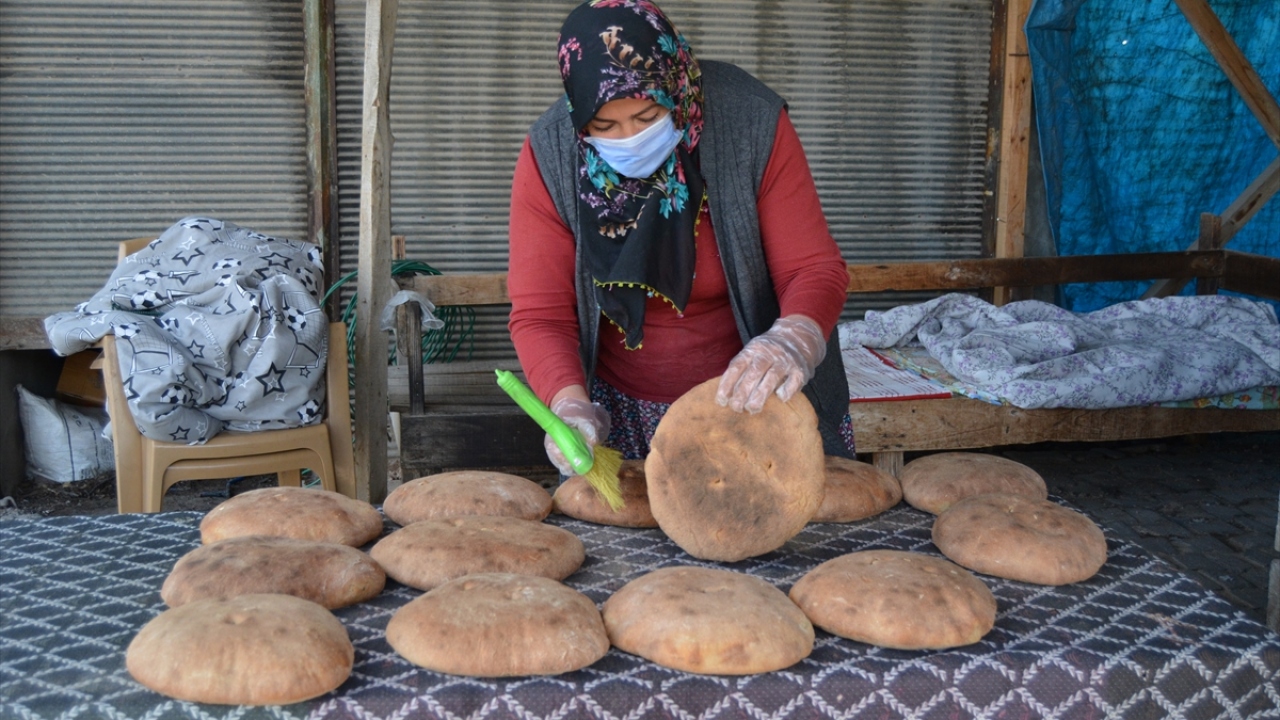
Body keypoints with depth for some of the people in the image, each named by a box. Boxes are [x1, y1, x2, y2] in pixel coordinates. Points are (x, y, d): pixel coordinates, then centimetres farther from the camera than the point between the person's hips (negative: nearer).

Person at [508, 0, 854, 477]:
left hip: (752, 397, 0)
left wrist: (794, 340, -38)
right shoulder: (548, 157, -15)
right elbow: (540, 316, -13)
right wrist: (572, 407, -31)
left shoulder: (753, 124, -18)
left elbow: (815, 269, -16)